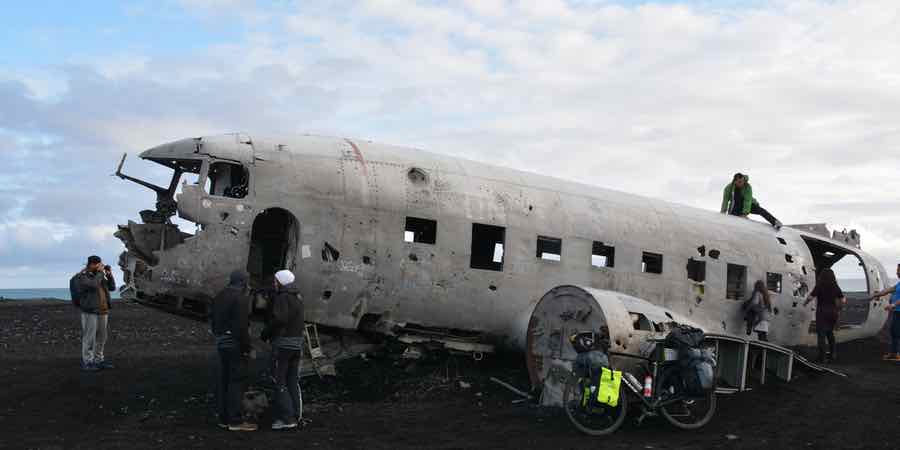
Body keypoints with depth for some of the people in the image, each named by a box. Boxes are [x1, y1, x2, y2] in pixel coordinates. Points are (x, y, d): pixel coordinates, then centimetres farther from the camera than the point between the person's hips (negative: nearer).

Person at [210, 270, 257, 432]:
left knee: (224, 381, 12)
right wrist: (246, 347, -15)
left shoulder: (219, 297, 13)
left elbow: (213, 321, 18)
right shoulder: (241, 298, -15)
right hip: (235, 344, -9)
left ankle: (224, 418, 17)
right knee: (236, 381, -5)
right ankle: (235, 420, -5)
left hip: (221, 343, 9)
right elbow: (241, 325, -20)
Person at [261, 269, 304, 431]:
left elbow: (278, 319, -25)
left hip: (282, 344, -8)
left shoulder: (282, 298, -13)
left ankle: (286, 418, -4)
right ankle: (294, 416, 12)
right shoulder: (298, 298, 13)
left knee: (278, 382, -1)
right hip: (297, 344, 8)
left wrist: (265, 333, -11)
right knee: (292, 382, 11)